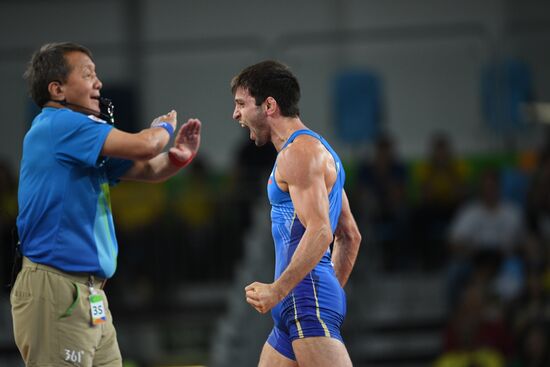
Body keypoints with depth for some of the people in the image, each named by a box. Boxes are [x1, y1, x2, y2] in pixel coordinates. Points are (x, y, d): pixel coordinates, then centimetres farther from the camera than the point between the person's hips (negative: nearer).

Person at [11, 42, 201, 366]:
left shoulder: (78, 130, 18)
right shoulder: (57, 124, -13)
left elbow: (144, 169, 24)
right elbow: (144, 146, -19)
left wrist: (179, 157, 1)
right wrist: (164, 127, 4)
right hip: (55, 290, -10)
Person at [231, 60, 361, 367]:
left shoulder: (299, 152, -10)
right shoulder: (316, 149, 23)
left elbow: (319, 231, -21)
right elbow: (350, 236, 24)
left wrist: (277, 291, -22)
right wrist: (332, 292, 26)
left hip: (306, 296, -11)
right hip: (298, 307, 11)